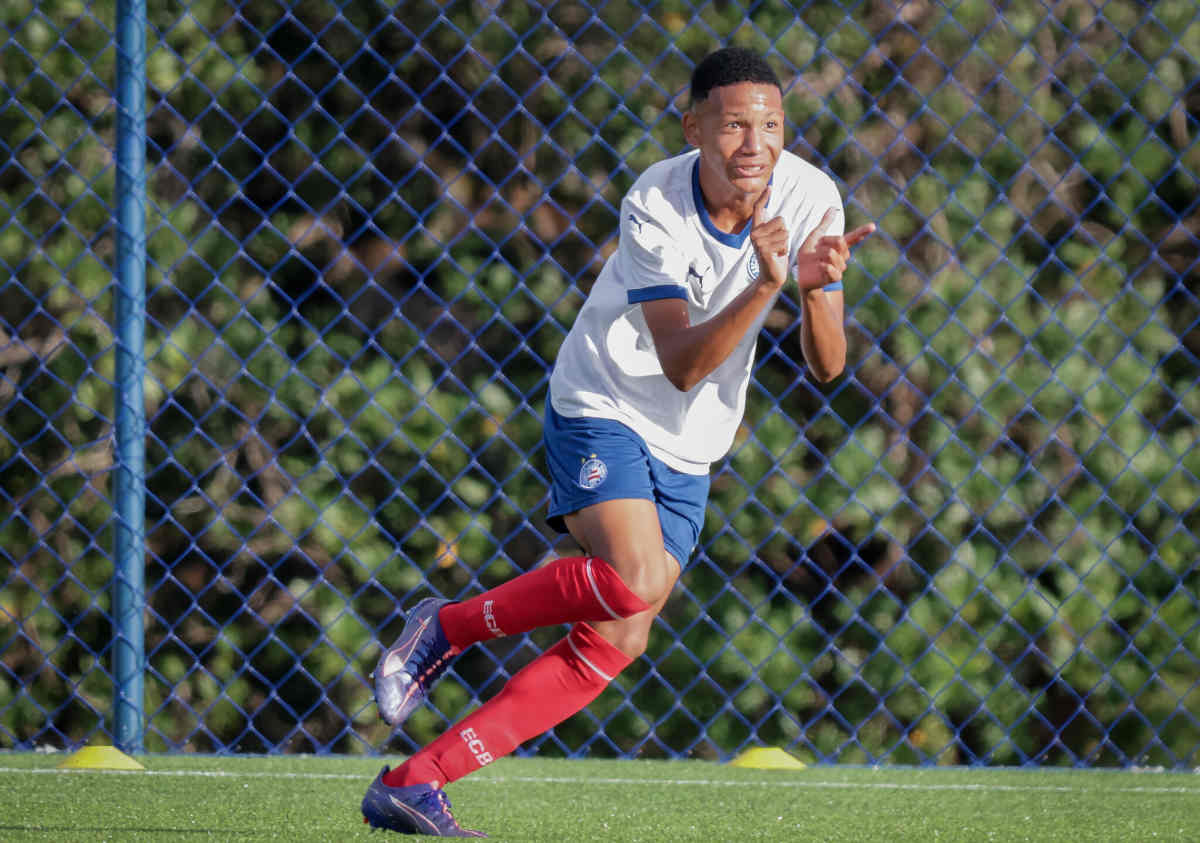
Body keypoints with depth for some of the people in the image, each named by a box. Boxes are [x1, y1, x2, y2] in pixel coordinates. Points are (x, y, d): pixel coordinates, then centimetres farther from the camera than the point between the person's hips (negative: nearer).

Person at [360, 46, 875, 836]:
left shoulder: (810, 195, -10)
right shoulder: (654, 206, -21)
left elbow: (827, 364, -9)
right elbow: (682, 363, -26)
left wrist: (815, 290, -31)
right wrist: (765, 286, -40)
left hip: (687, 452, 5)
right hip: (602, 408, -5)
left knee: (617, 643, -5)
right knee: (636, 580, -31)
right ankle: (444, 628, -7)